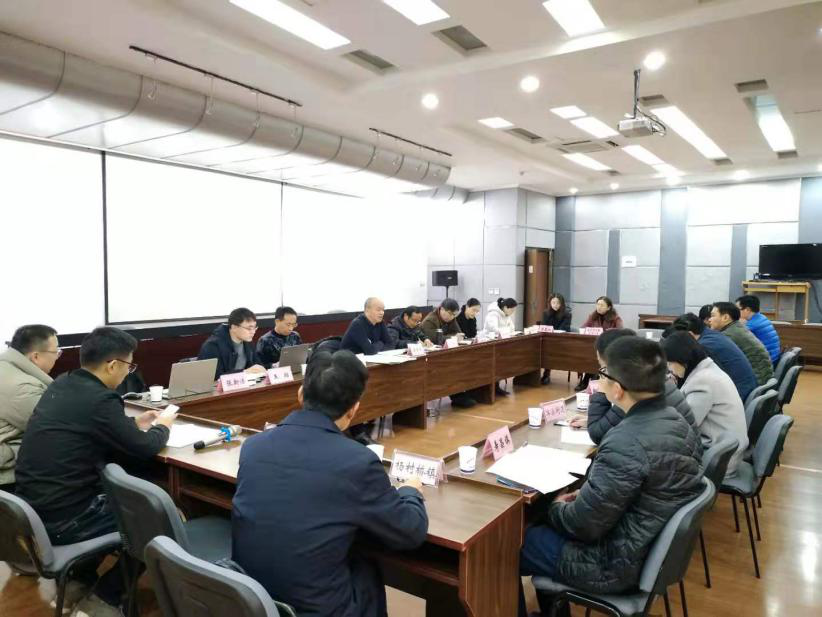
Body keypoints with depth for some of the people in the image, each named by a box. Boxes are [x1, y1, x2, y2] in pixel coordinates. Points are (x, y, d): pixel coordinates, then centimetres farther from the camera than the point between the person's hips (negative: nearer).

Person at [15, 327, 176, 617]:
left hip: (32, 507, 9)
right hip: (59, 520, -9)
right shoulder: (99, 399, -23)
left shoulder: (60, 385, 3)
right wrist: (162, 426, 7)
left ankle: (79, 580, 32)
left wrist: (135, 422, 21)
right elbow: (144, 449, -12)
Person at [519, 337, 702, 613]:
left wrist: (557, 507, -4)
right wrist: (584, 496, 6)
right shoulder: (678, 423, -4)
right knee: (544, 525, 25)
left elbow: (582, 525, -24)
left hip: (617, 564, -9)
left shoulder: (626, 444, -33)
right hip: (655, 547, 9)